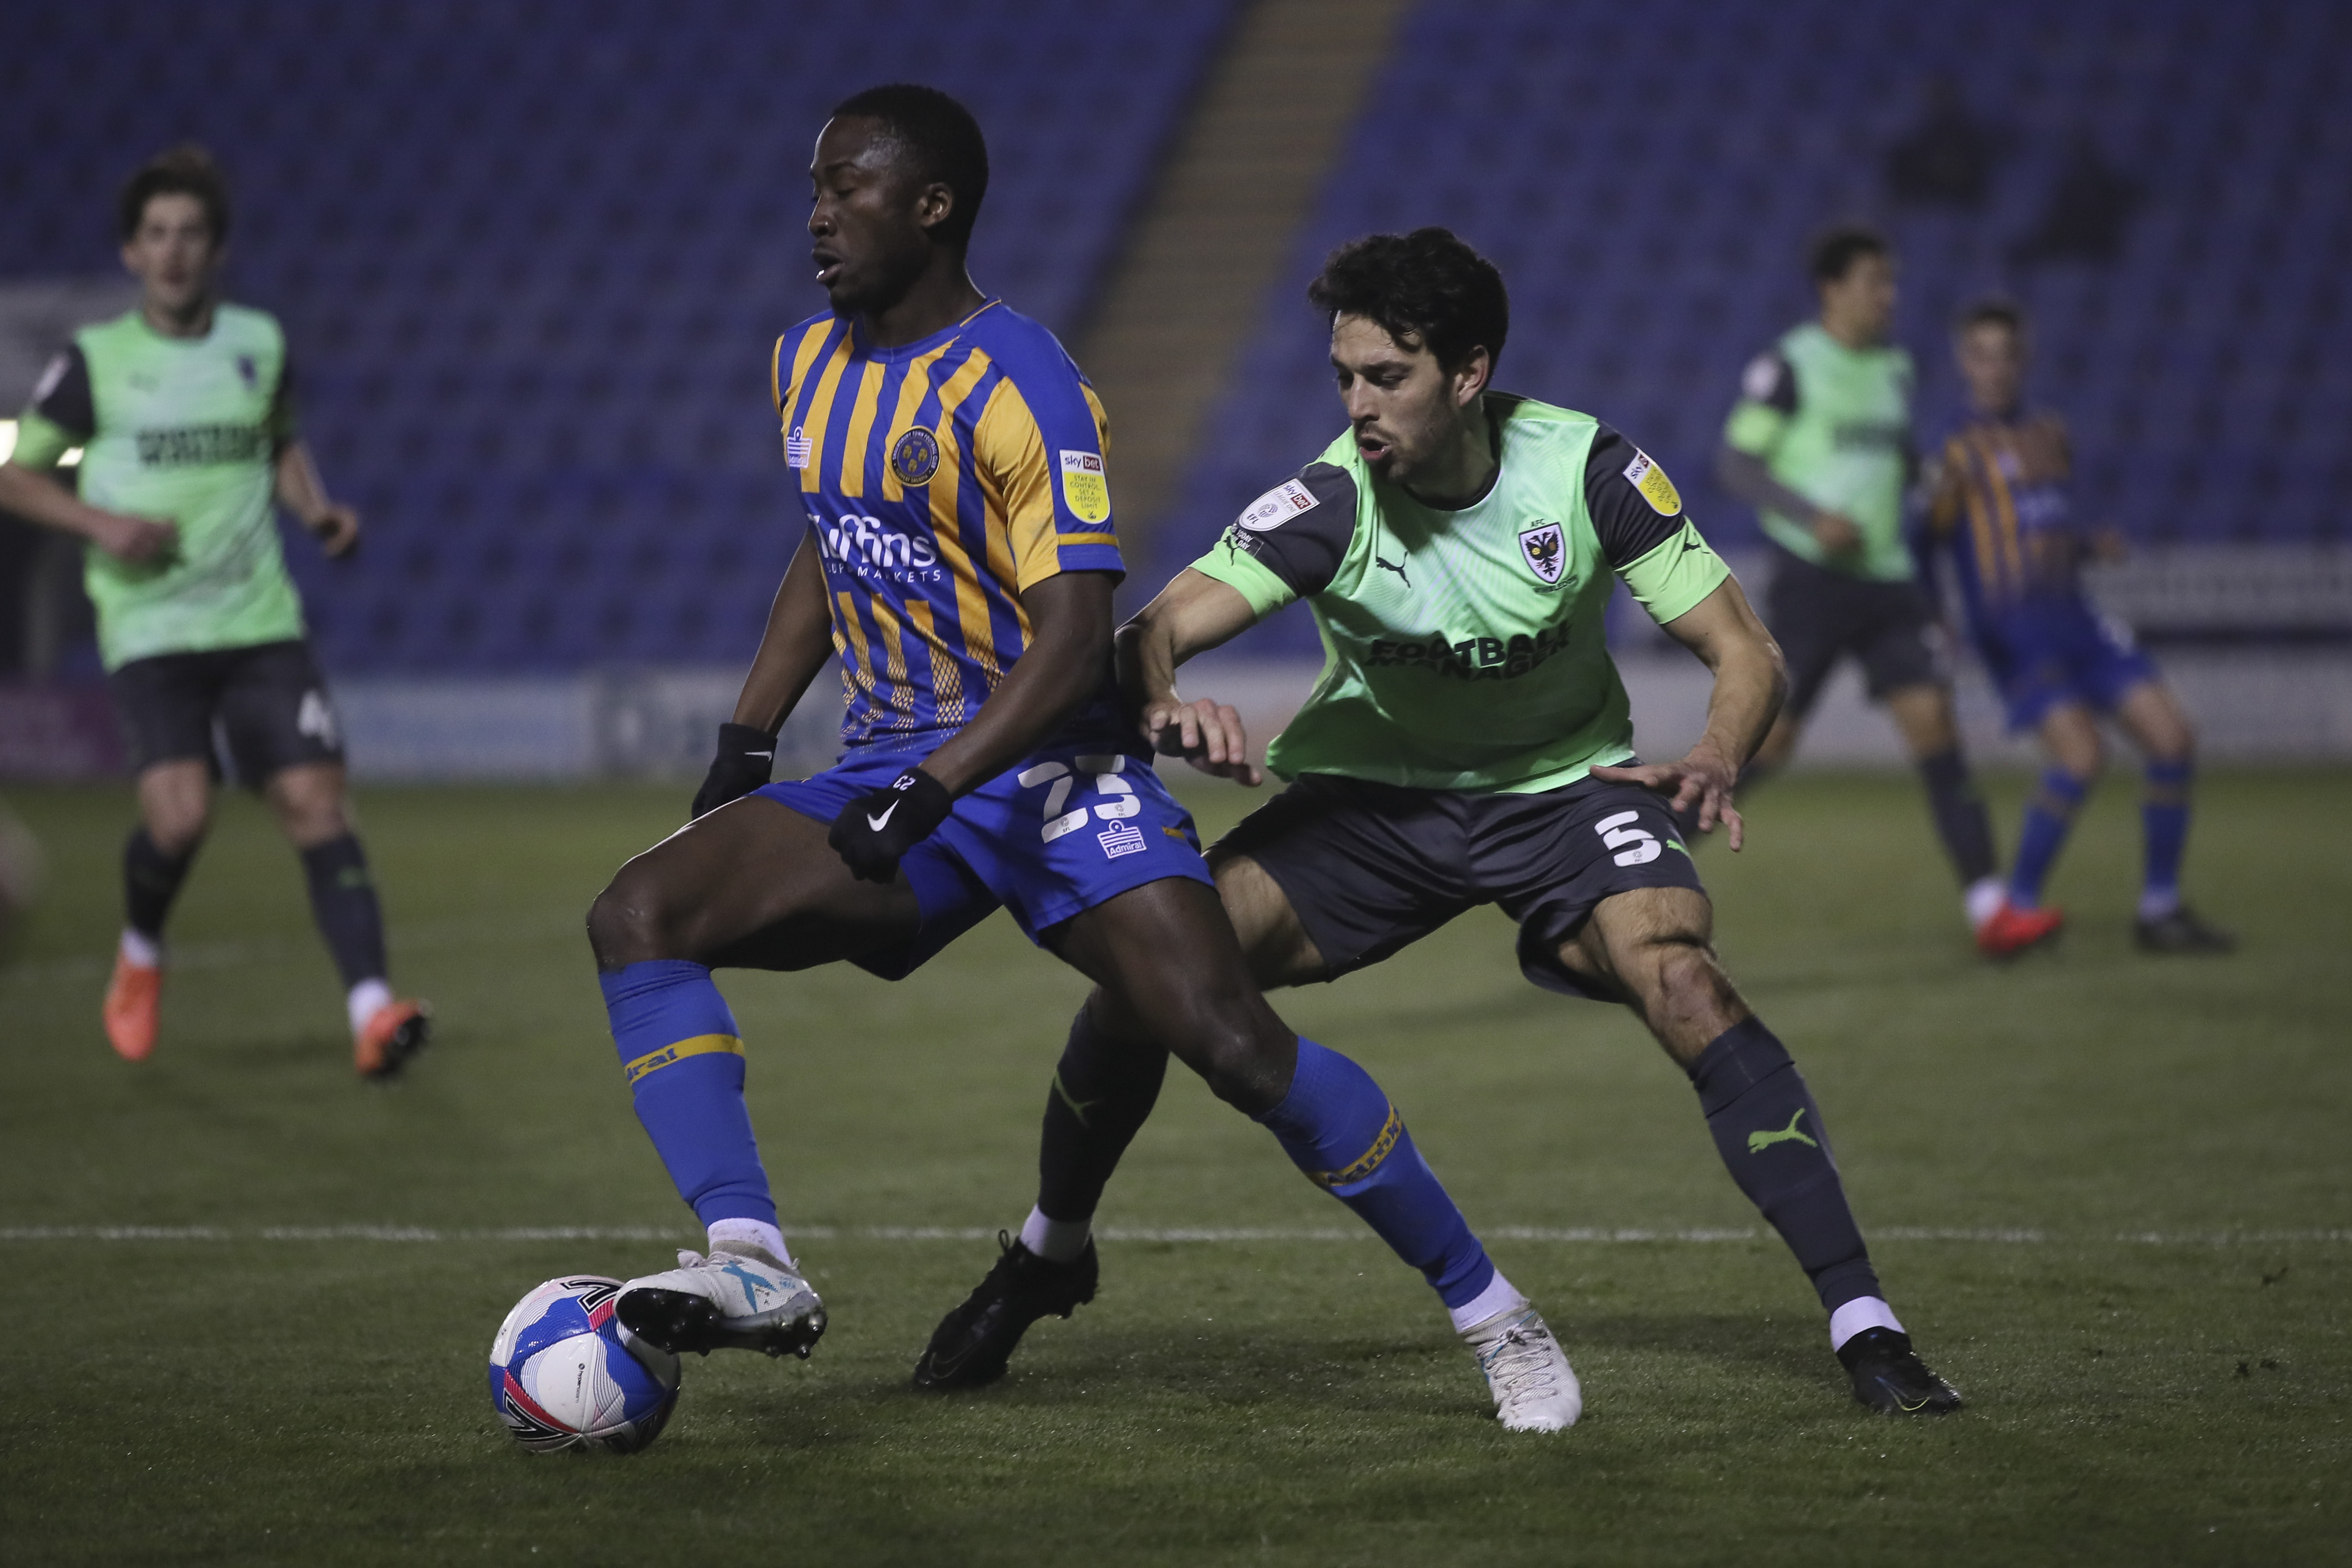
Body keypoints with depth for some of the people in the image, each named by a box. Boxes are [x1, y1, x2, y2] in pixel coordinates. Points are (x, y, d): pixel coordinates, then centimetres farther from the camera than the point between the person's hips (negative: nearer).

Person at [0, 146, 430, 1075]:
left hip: (261, 624, 3)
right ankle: (140, 955, 13)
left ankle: (372, 1010, -18)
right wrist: (101, 524, -10)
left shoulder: (261, 346, 8)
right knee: (180, 814, -19)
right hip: (148, 630, -2)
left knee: (315, 802, -12)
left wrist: (316, 510, 7)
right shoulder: (95, 362, -1)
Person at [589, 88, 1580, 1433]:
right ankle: (752, 1265, -21)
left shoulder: (1017, 386, -16)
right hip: (890, 775, 7)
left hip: (1052, 768, -7)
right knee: (637, 917, -15)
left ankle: (1493, 1313, -4)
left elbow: (1075, 634, -21)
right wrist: (746, 744, 15)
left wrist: (929, 795, -29)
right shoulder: (810, 363, 9)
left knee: (1234, 1042, -20)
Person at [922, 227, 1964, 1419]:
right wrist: (1165, 707, -52)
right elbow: (1155, 632, -27)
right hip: (1376, 791, 1)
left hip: (1564, 785, -1)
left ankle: (1861, 1321, -25)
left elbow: (1744, 653, -15)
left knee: (1682, 980, -29)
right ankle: (1046, 1255, 10)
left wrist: (1716, 762, -37)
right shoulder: (1330, 503, -21)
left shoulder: (1587, 469, -20)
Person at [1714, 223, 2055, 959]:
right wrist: (1812, 517, -21)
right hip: (1811, 580, -5)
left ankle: (1989, 911, -12)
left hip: (1887, 581, 6)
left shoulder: (1894, 371, 15)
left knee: (1934, 724, -7)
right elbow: (1736, 462, -9)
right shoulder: (1788, 366, -6)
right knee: (1769, 741, -6)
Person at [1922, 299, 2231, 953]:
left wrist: (2091, 544, 11)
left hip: (2074, 620, 7)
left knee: (2173, 739, -1)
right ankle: (2019, 907, -10)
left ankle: (2160, 911, 9)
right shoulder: (1959, 453, -3)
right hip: (2012, 627, -7)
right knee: (2080, 756, -24)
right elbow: (1925, 551, -4)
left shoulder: (2050, 436, 17)